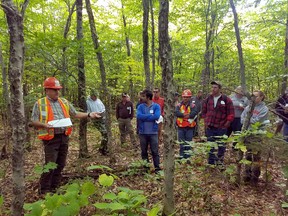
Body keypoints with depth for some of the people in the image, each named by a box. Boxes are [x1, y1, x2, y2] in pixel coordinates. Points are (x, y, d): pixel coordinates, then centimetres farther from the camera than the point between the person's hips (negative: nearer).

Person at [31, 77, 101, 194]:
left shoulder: (64, 102, 12)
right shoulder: (39, 103, -2)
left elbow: (75, 114, 14)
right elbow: (33, 121, -2)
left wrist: (89, 114, 2)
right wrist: (44, 125, -21)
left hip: (64, 137, 5)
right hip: (51, 138, -5)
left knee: (61, 164, 11)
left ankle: (55, 187, 26)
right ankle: (44, 190, 13)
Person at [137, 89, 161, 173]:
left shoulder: (156, 106, -3)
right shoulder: (140, 106, 3)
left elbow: (156, 116, -20)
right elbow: (139, 116, -15)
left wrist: (144, 117, -13)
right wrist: (151, 116, -14)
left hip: (153, 132, -2)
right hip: (143, 133, 3)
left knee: (155, 151, 4)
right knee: (144, 152, 13)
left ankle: (157, 168, 15)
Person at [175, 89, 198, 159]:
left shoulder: (192, 105, 0)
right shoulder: (179, 105, 4)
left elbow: (194, 112, -17)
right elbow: (176, 112, -10)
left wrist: (182, 115, -23)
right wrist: (184, 115, -24)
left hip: (189, 127, -1)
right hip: (181, 127, 1)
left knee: (188, 143, 6)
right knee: (181, 143, 9)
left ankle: (188, 157, 17)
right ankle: (181, 156, 19)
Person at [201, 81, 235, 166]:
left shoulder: (226, 100, -6)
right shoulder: (208, 99, 5)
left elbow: (231, 114, -5)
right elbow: (204, 112, 15)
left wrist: (225, 125, -8)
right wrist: (206, 122, 6)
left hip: (221, 128, -3)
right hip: (209, 128, 3)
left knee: (221, 146, 9)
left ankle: (219, 162, 25)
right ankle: (211, 163, 24)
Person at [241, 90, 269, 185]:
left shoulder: (264, 109, -6)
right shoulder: (249, 107, 8)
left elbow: (256, 121, -15)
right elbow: (242, 119, 3)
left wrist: (247, 119, -3)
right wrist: (251, 121, -12)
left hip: (257, 135, -5)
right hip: (247, 134, 5)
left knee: (256, 157, 1)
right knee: (248, 156, 14)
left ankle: (254, 177, 13)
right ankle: (247, 175, 26)